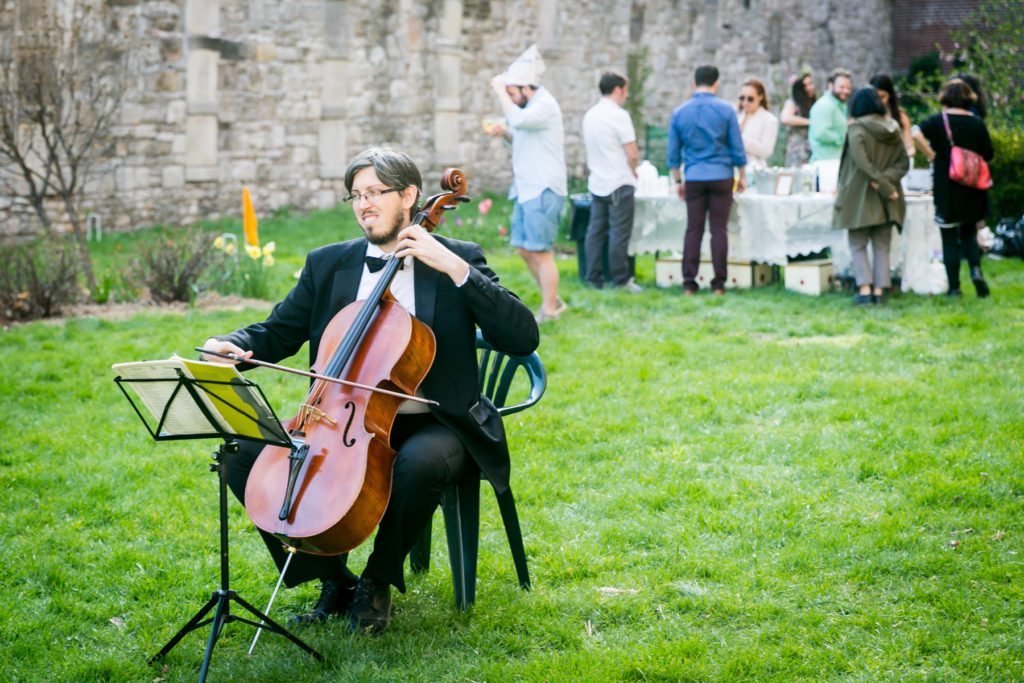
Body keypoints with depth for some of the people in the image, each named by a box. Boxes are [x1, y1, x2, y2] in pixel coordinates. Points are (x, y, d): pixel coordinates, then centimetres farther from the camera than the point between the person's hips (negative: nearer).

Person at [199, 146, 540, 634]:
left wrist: (455, 268, -20)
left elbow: (523, 338, -13)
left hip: (430, 426, -4)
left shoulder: (458, 260, -1)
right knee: (246, 457, -15)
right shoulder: (327, 264, 10)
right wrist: (233, 345, -11)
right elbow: (275, 334, 13)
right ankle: (333, 580, 1)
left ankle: (378, 582, -9)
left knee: (420, 462, -38)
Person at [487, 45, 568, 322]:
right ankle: (553, 300, 24)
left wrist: (500, 90, -20)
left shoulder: (545, 106, -14)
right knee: (524, 248, 13)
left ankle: (549, 312, 1)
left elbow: (517, 120, -33)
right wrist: (504, 133, 9)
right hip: (526, 190, 10)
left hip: (544, 191, -10)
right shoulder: (531, 107, 16)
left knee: (541, 252, -6)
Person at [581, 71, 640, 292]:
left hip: (597, 183, 7)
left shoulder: (589, 115, 10)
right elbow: (631, 154, -15)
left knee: (596, 231, 8)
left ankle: (594, 278, 9)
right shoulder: (619, 115, -14)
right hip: (619, 183, -7)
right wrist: (633, 172, 6)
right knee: (619, 233, -4)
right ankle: (620, 280, -2)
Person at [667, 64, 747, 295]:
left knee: (693, 230, 4)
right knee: (719, 230, 1)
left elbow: (673, 152, 7)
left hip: (694, 178, 2)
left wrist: (678, 181, 16)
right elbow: (737, 148, 0)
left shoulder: (679, 112, 3)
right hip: (721, 176, -2)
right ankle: (718, 284, 1)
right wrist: (742, 176, 11)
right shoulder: (726, 110, -3)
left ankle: (689, 284, 1)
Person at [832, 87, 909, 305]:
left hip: (861, 197, -5)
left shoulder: (856, 130, -10)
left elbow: (862, 163, -20)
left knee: (858, 245, 4)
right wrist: (886, 180, -9)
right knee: (882, 246, 10)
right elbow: (904, 162, 3)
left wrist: (885, 187, -16)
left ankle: (865, 289, -8)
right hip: (886, 202, 5)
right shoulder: (893, 129, 7)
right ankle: (880, 290, 5)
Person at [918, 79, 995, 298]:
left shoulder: (937, 121, -6)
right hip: (972, 190, 2)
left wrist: (931, 155, -11)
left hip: (946, 189, -2)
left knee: (950, 239, 4)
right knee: (969, 233, 18)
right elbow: (989, 155, 2)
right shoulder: (977, 123, 0)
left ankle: (954, 288, 4)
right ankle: (975, 269, -6)